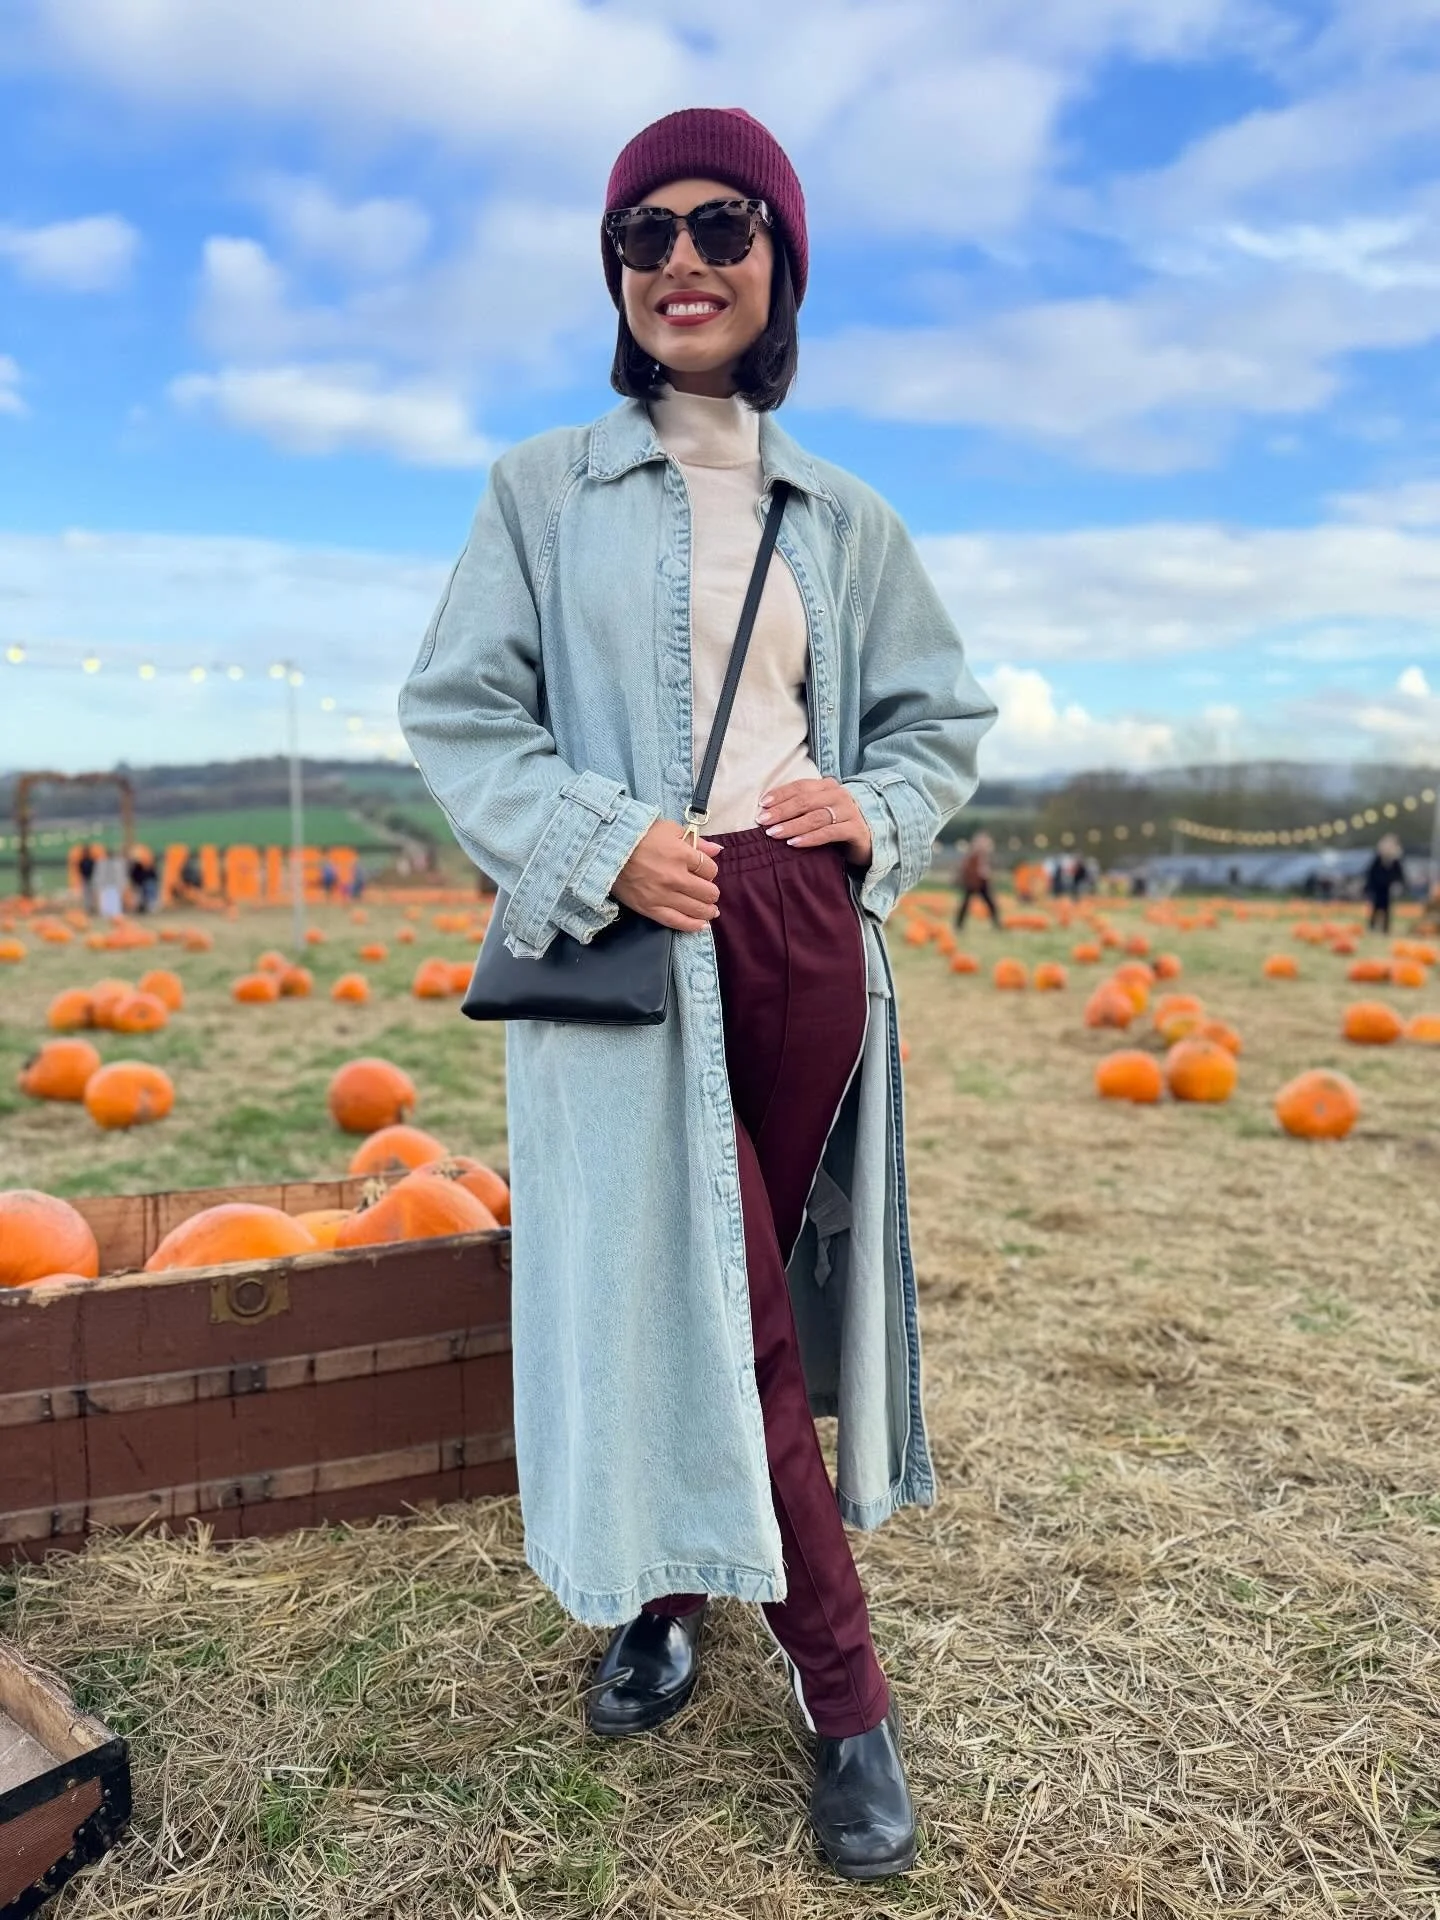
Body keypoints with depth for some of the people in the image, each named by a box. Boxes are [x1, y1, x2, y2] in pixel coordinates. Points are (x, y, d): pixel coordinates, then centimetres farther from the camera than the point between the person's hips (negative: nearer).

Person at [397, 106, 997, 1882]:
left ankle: (666, 1592, 32)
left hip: (807, 941, 4)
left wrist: (878, 815, -3)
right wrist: (602, 846, -15)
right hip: (631, 945, -3)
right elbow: (455, 713, 0)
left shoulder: (845, 521, 15)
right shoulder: (544, 488, 6)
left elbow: (944, 715, 19)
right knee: (706, 1310, -4)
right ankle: (844, 1691, 12)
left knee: (754, 1295, 8)